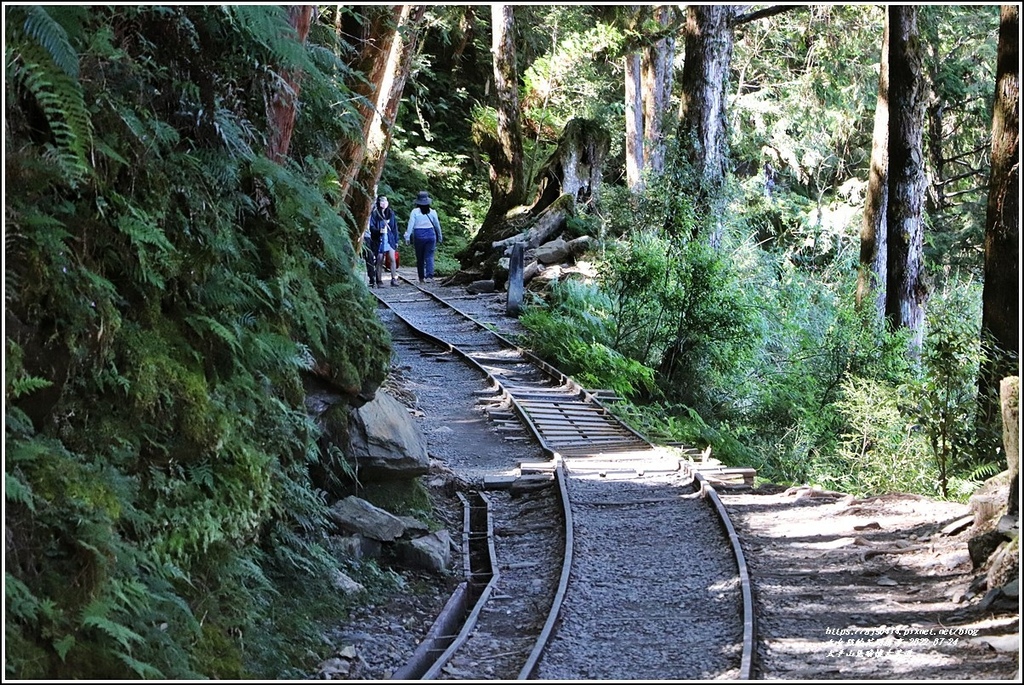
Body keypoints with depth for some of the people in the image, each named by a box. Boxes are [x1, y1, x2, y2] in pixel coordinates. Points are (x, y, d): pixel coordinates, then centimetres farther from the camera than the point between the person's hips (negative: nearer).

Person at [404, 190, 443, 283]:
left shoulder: (415, 212, -5)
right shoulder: (432, 212, 1)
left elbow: (411, 225, -7)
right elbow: (437, 225, 10)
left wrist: (407, 237, -3)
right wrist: (439, 237, 22)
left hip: (418, 236, -1)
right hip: (430, 235, 1)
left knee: (420, 258, 10)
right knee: (429, 256, 0)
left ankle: (421, 277, 16)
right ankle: (429, 276, -16)